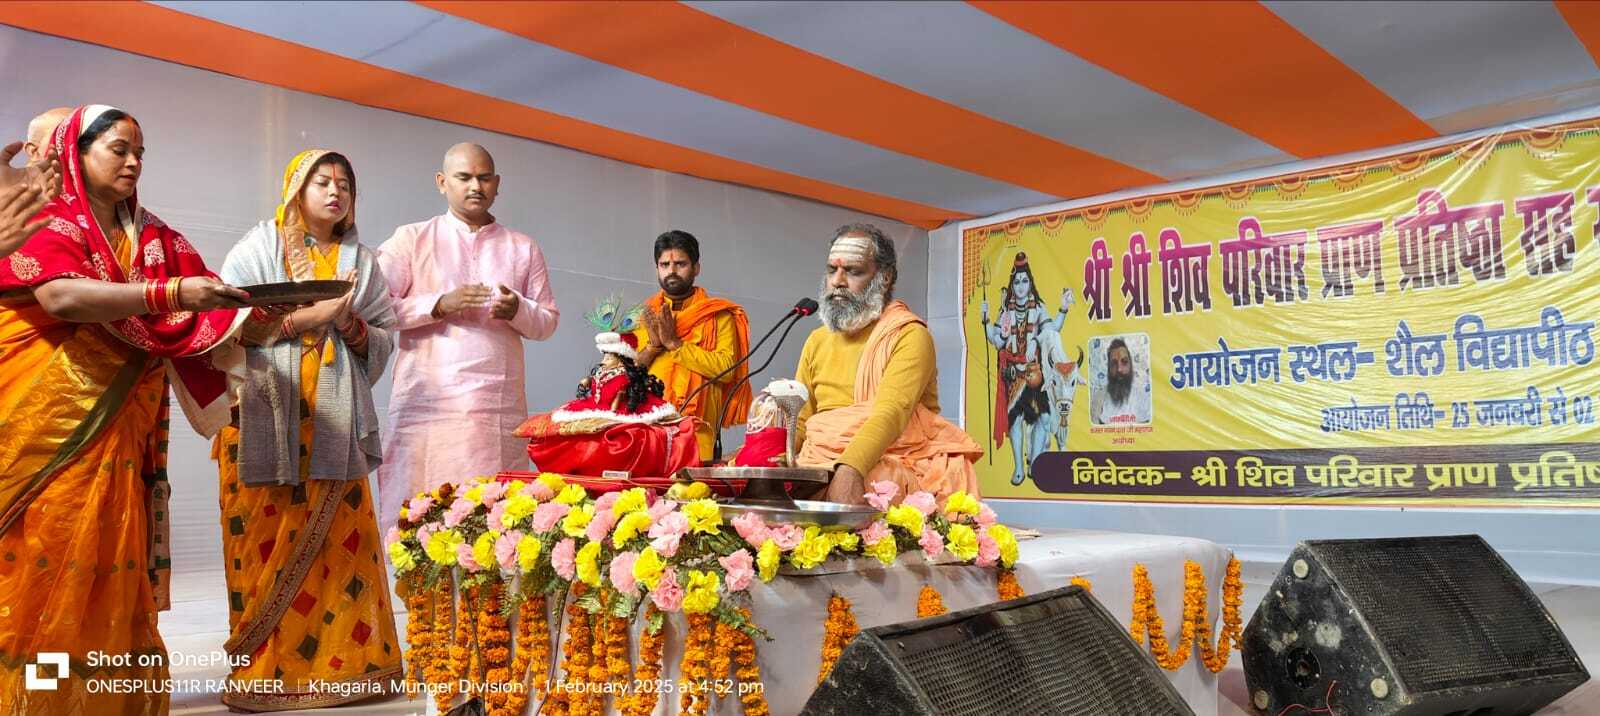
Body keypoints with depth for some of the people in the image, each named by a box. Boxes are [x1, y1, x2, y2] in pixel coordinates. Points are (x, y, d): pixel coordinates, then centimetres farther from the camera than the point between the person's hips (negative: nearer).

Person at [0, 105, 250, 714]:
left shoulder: (154, 239, 14)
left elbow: (201, 319, 6)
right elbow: (60, 297, -21)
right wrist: (171, 293, -28)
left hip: (121, 429, 4)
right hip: (50, 422, -4)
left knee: (112, 562, 3)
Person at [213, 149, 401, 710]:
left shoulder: (360, 259, 18)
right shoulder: (260, 245, 9)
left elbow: (385, 339, 13)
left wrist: (351, 325, -7)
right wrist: (307, 317, -12)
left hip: (335, 419, 3)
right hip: (266, 416, -2)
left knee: (341, 540, -3)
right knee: (267, 543, -4)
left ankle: (340, 663, 3)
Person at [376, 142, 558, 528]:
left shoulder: (523, 248, 18)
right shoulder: (410, 240, 11)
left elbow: (548, 320, 17)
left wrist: (517, 310, -4)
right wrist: (439, 305, -10)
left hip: (501, 407, 2)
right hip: (428, 403, -2)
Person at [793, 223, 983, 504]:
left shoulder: (909, 336, -6)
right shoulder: (817, 341, 15)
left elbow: (892, 414, -22)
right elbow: (798, 423, 13)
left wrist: (851, 470, -39)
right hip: (823, 465, 5)